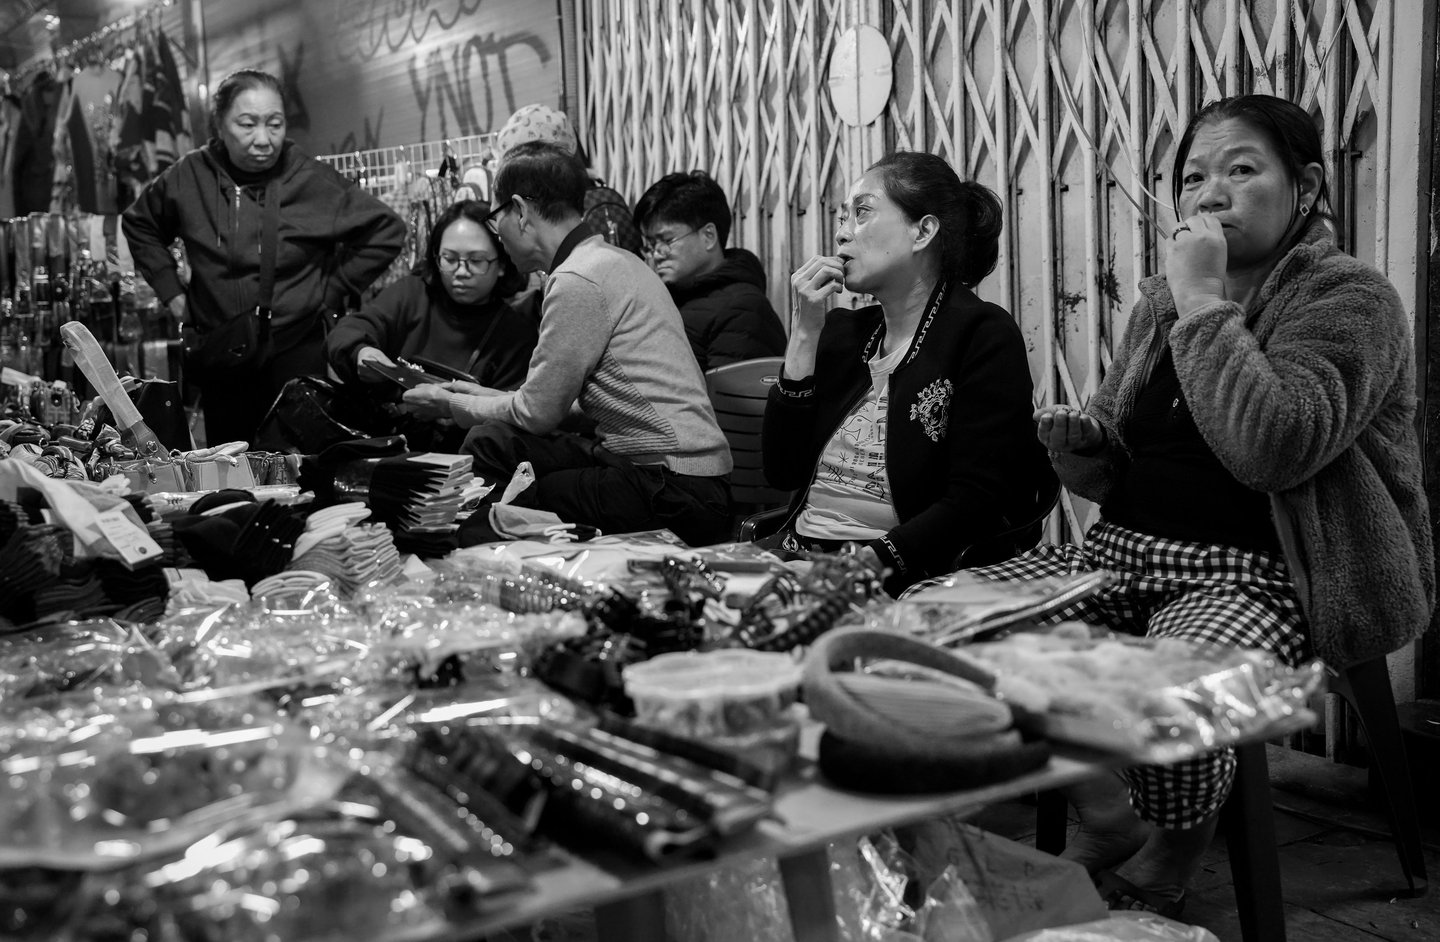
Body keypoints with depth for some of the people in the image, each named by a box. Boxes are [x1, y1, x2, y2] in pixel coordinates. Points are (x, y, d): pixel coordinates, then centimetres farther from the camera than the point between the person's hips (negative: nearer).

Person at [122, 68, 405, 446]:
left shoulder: (314, 181, -10)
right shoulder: (190, 177, 0)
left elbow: (387, 230, -2)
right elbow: (139, 223, 19)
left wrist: (332, 290, -4)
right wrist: (171, 290, 10)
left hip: (301, 357, -3)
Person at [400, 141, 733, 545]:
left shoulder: (577, 280, -15)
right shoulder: (614, 260, 14)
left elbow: (537, 413, -8)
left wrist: (451, 404, 8)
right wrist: (489, 396, 25)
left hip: (674, 492, -9)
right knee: (491, 444, 4)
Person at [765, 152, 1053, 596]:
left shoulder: (984, 336, -4)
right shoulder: (841, 330, 16)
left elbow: (975, 504, -14)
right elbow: (781, 471, 7)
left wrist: (865, 562, -25)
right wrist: (805, 334, 1)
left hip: (900, 577, -7)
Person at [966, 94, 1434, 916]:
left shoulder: (1350, 297, -6)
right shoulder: (1162, 299, 15)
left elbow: (1272, 448, -25)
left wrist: (1203, 299, -18)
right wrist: (1079, 443, -5)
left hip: (1257, 575, -7)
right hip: (1126, 554, 7)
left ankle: (1163, 881, -1)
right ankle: (1109, 824, 2)